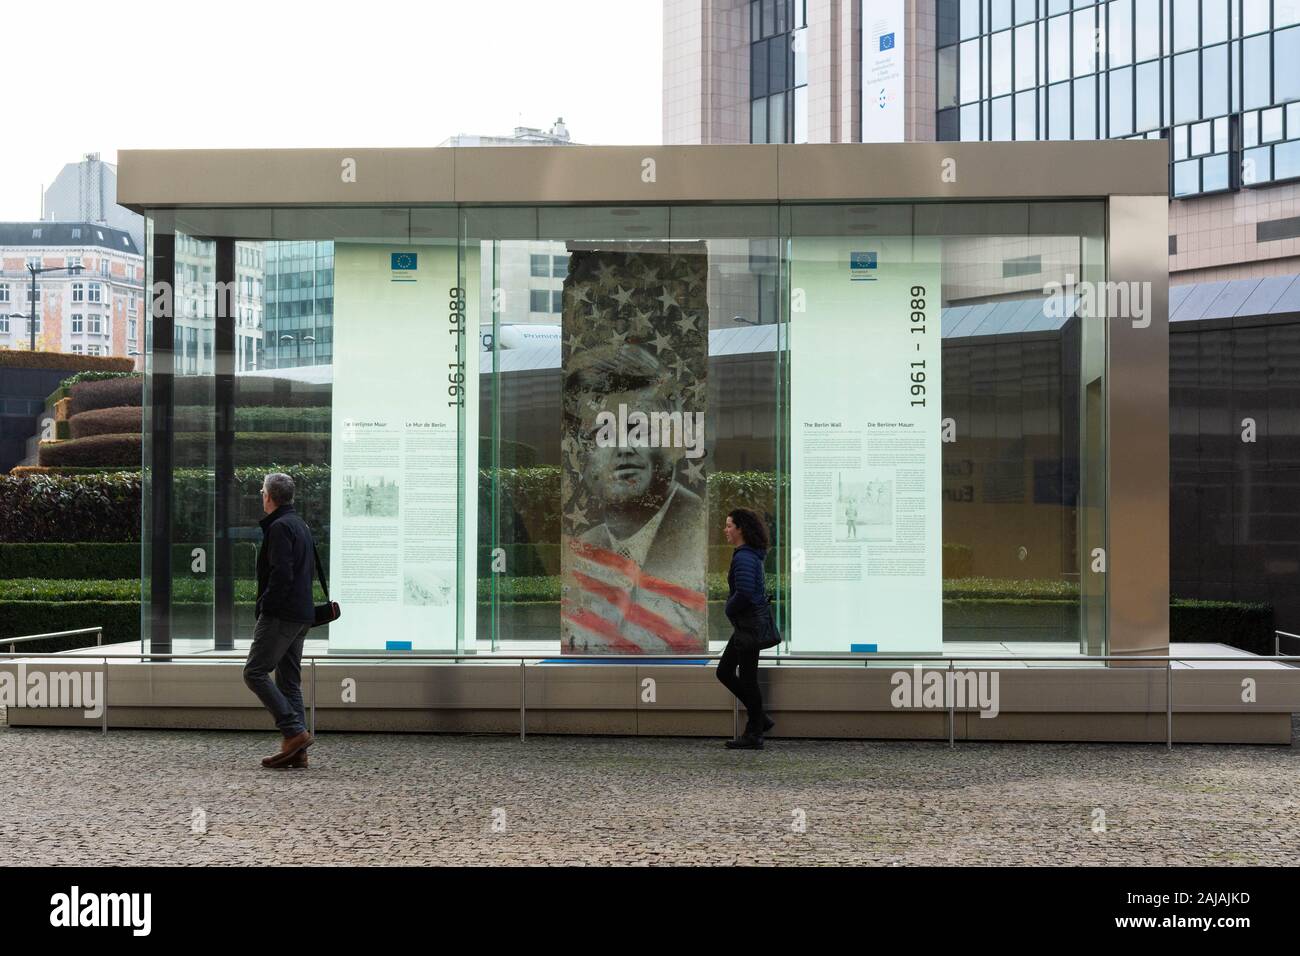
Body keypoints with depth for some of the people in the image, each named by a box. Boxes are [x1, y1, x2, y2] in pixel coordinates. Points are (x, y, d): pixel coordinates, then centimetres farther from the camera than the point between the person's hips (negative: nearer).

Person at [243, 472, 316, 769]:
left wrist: (264, 605, -13)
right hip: (302, 616, 10)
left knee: (255, 672, -7)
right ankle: (297, 751, 7)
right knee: (289, 680, 10)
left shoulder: (280, 527, -12)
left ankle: (294, 732, -13)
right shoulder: (301, 525, 19)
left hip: (280, 615, -10)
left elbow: (282, 574, -22)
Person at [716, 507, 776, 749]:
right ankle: (760, 719, 20)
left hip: (750, 623, -10)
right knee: (724, 672, 14)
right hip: (748, 623, 10)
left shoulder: (744, 557, -19)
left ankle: (754, 735, 7)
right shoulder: (751, 554, 12)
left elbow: (744, 593, -26)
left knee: (747, 679, -2)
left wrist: (729, 610, -11)